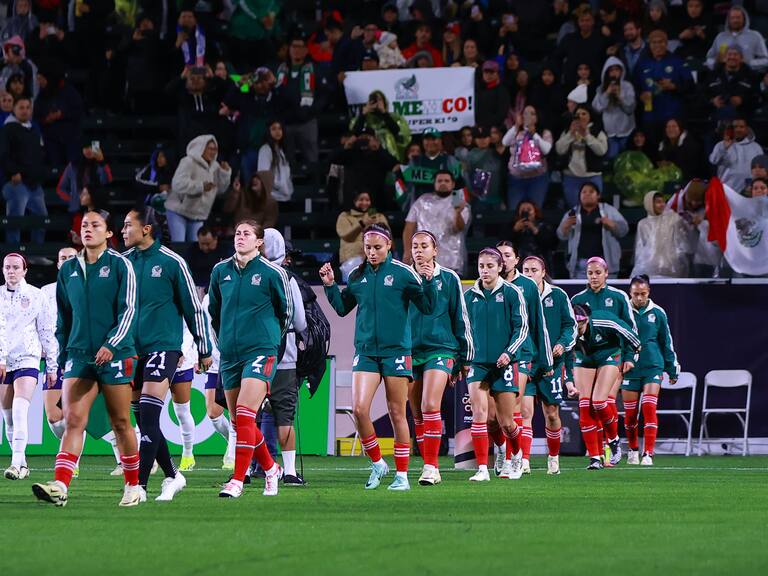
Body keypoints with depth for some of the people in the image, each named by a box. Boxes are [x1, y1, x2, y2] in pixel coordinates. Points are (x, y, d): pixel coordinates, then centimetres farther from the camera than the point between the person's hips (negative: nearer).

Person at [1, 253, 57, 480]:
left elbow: (47, 331, 7)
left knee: (20, 412, -19)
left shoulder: (36, 295, 3)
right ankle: (22, 463, 14)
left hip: (28, 359, -3)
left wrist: (52, 366, 6)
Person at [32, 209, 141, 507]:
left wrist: (111, 345, -19)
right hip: (79, 354, 3)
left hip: (115, 356, -3)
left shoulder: (120, 265, -2)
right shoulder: (68, 270, 12)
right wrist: (63, 354, 16)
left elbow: (128, 310, -7)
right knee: (73, 420, -10)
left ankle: (133, 486, 16)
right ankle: (60, 487, -21)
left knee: (121, 423, 3)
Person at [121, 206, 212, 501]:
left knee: (148, 417, -14)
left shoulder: (171, 262, -7)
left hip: (163, 347, -6)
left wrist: (204, 349, 3)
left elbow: (193, 307, -1)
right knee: (144, 420, 8)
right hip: (132, 349, 6)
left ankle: (140, 486, -15)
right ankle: (173, 476, 24)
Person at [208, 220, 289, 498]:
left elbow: (286, 312, 8)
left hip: (261, 351, -5)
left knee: (245, 415, -17)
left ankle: (237, 480, -17)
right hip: (229, 355, 5)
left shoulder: (273, 273, -5)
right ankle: (270, 469, 29)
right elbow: (214, 310, 22)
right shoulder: (220, 271, 7)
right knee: (239, 421, 8)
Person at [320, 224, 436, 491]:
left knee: (397, 414, 0)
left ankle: (402, 474, 10)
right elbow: (342, 308, 20)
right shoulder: (357, 276, 8)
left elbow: (428, 307, -4)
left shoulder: (403, 272, -4)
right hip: (365, 350, 3)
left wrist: (428, 281, -19)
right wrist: (330, 286, 6)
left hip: (396, 350, -3)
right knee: (359, 409, -10)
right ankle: (377, 463, 9)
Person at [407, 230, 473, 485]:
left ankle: (431, 466, -16)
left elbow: (461, 318, 6)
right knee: (417, 415, 5)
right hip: (411, 353, 4)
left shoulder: (449, 279, 3)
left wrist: (465, 357, 6)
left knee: (430, 407, -18)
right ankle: (430, 467, 13)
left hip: (441, 350, -4)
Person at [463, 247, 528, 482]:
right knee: (478, 413, -14)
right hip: (477, 363, 2)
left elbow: (522, 328, -3)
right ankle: (482, 469, -15)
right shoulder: (470, 296, 7)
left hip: (504, 363, -2)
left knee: (506, 421, 3)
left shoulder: (512, 293, -2)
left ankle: (516, 456, 33)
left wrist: (509, 352, -16)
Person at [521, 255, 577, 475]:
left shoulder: (557, 296, 3)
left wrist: (562, 344, -11)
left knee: (551, 413, 7)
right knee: (525, 409, -16)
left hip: (552, 361, 1)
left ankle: (553, 457, 27)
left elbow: (570, 325, 6)